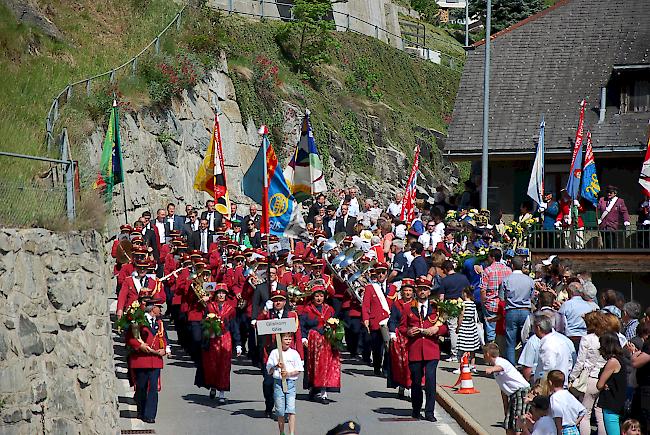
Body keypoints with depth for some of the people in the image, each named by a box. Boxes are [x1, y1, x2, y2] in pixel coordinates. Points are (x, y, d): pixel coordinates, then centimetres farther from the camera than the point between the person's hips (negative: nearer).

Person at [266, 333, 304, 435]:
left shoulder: (294, 353, 4)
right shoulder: (274, 353, 4)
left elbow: (299, 370, 4)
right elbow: (269, 371, 4)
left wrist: (289, 374, -12)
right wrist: (276, 367, -15)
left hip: (291, 382, -1)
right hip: (278, 382, 1)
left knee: (291, 410, -10)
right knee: (280, 411, 4)